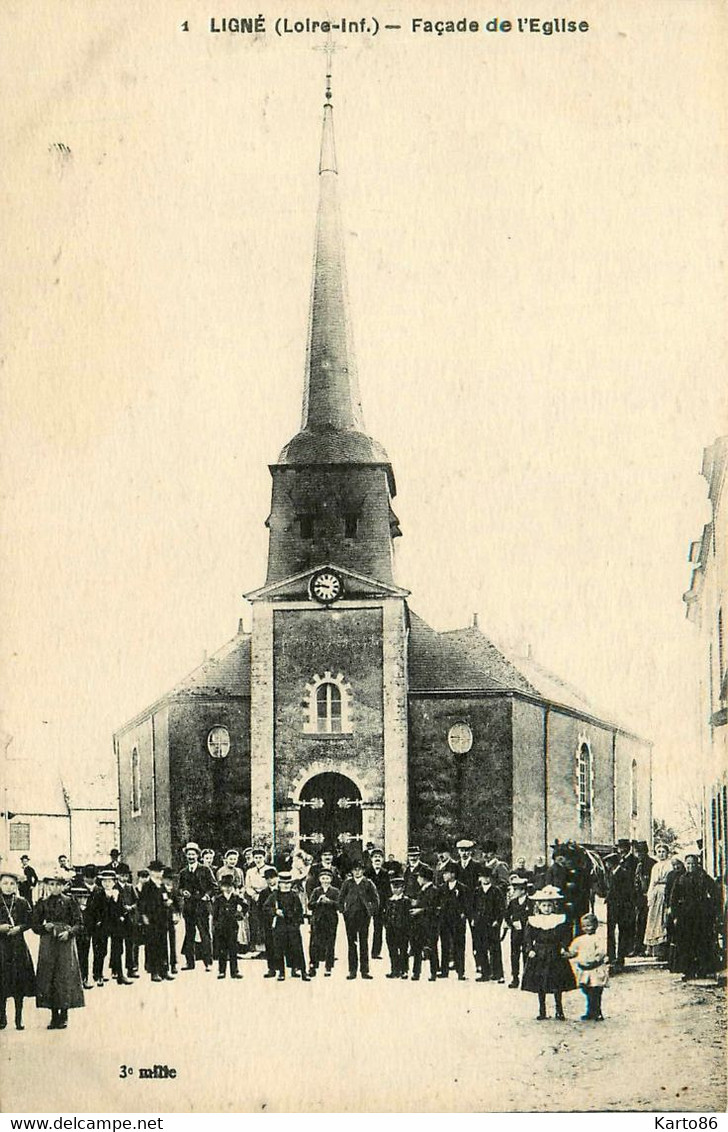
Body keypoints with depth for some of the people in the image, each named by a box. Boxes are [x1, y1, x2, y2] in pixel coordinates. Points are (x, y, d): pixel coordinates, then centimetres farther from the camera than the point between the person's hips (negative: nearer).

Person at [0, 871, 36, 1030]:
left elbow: (29, 922, 4)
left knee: (19, 981, 0)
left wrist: (19, 928, -12)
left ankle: (18, 1017, 7)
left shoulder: (22, 903, 6)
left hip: (18, 946, 1)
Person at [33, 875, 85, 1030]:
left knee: (66, 976, -7)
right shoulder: (42, 903, 8)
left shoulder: (70, 902, 3)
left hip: (66, 943, -2)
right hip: (48, 944, 2)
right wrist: (45, 927, -11)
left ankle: (64, 1015, 2)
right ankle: (54, 1015, 7)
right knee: (48, 977, -1)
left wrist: (69, 932, -16)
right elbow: (35, 925, 9)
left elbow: (78, 924, 1)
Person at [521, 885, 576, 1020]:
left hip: (555, 955, -1)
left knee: (557, 984, 1)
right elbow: (528, 938, 5)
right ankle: (542, 1011, 16)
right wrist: (530, 949, -7)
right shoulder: (532, 921, 1)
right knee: (539, 985, 5)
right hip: (538, 957, 1)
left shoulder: (561, 920, -1)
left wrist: (563, 948, -11)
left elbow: (566, 936, 2)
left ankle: (559, 1010, 13)